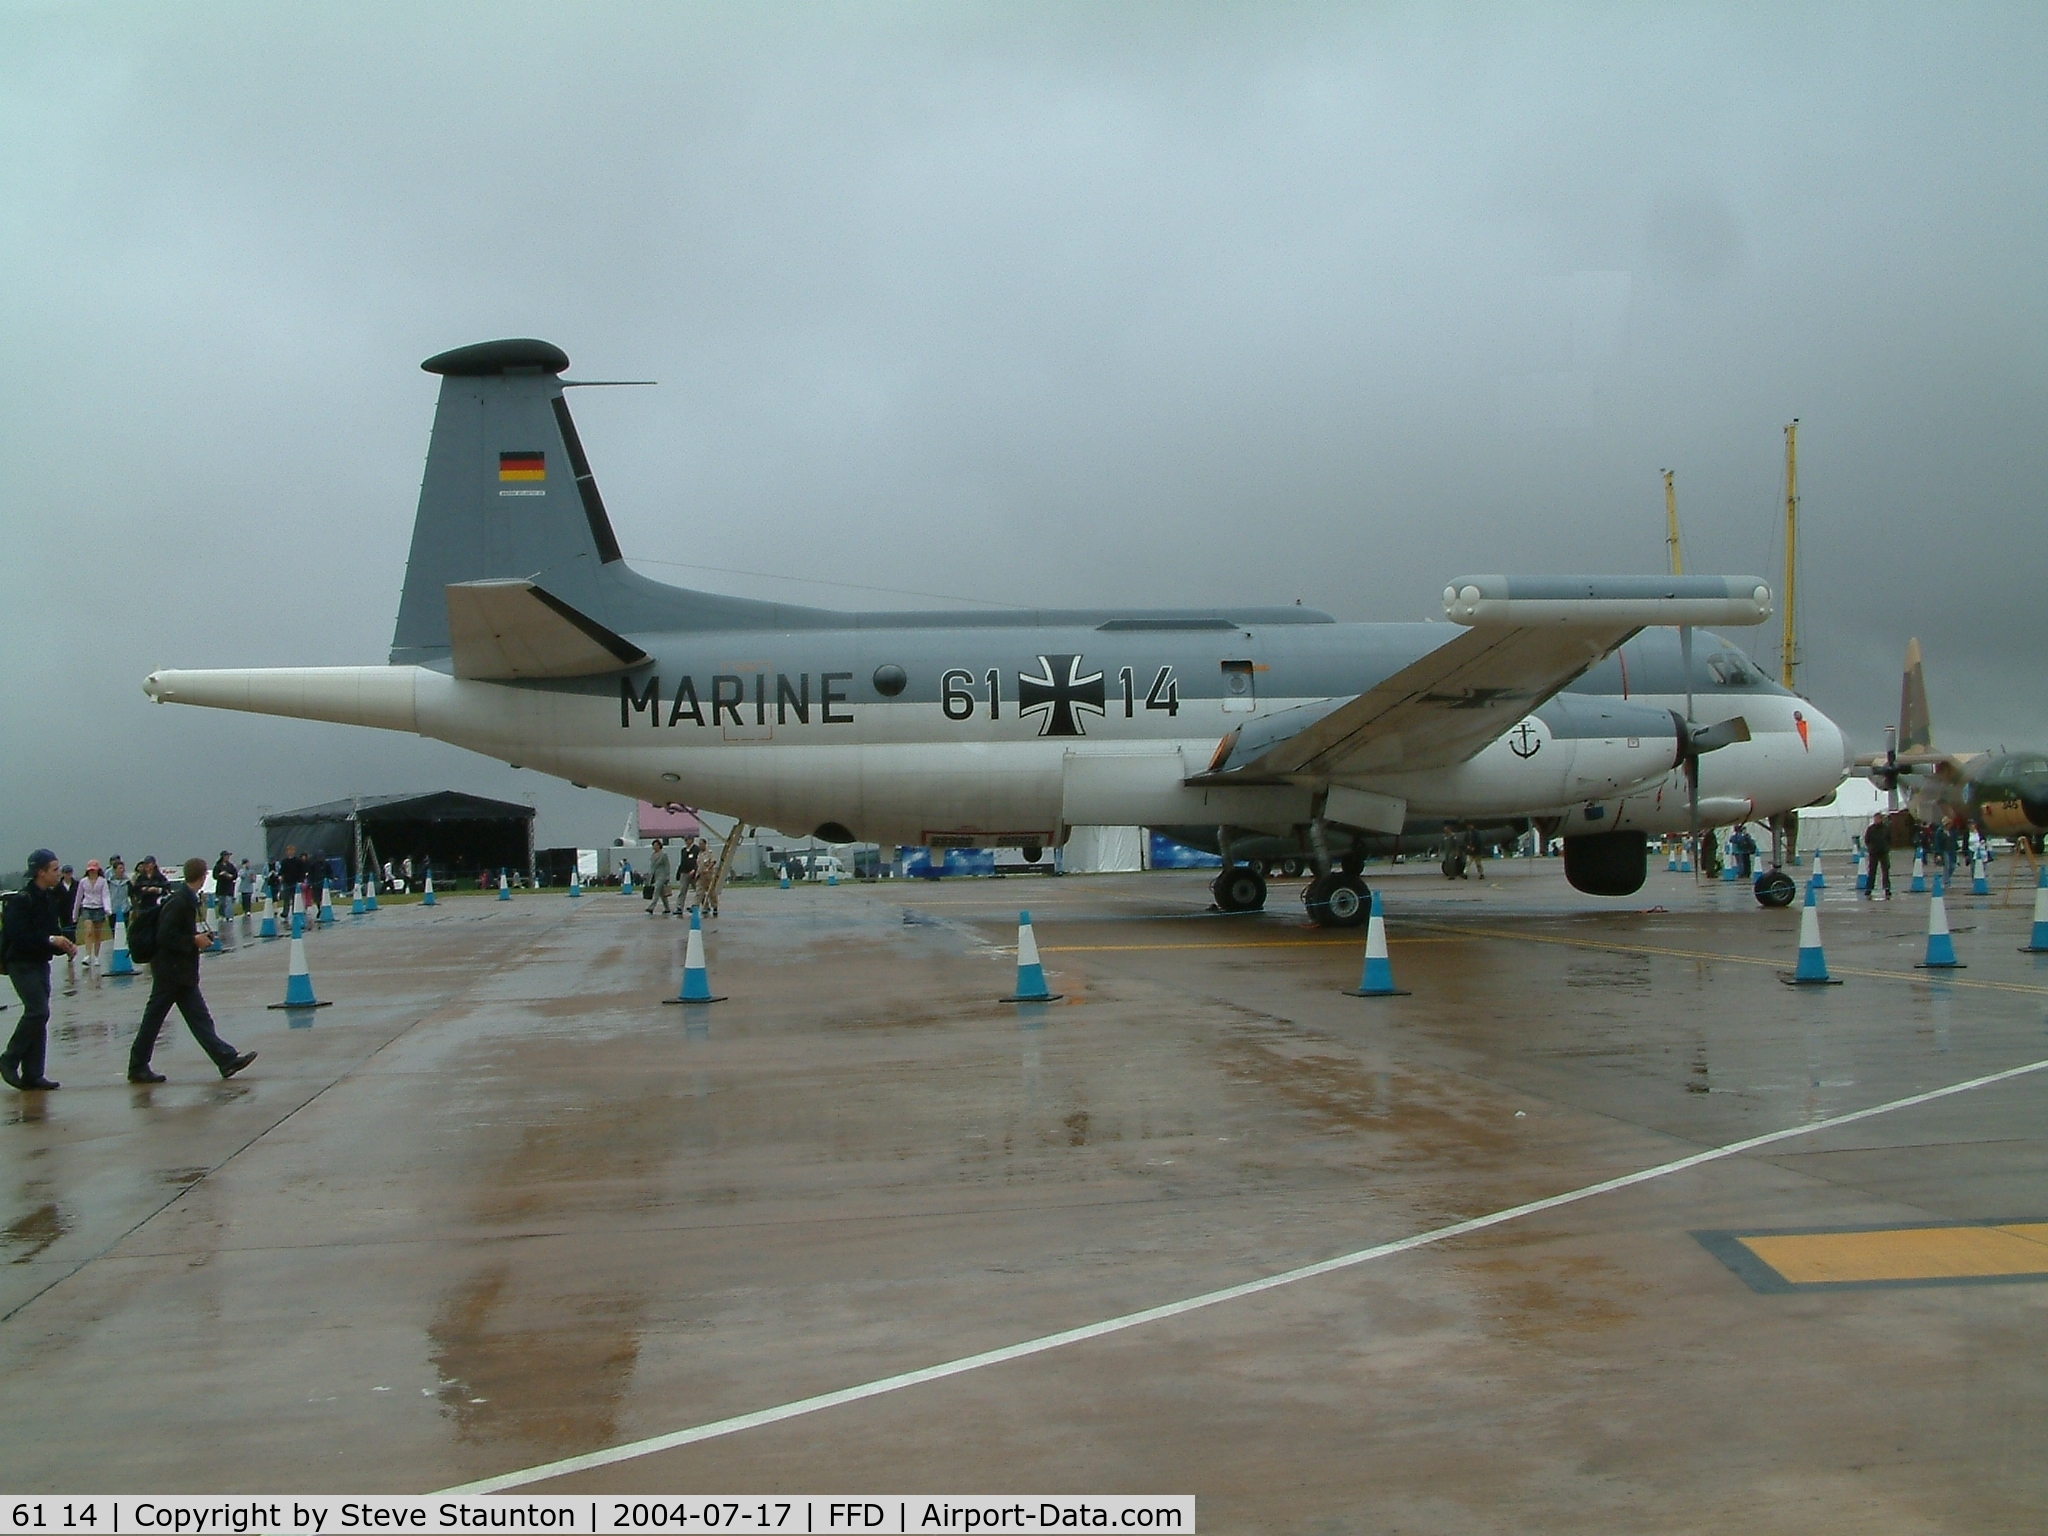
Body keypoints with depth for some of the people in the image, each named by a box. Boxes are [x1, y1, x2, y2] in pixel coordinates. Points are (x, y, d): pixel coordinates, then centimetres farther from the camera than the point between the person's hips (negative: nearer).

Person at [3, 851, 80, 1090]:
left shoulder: (50, 898, 11)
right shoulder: (22, 899, -15)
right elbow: (16, 934, -24)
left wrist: (65, 945, 0)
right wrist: (50, 939, -24)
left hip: (40, 963, 8)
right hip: (22, 964, -8)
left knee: (38, 1016, 7)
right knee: (38, 1012, -16)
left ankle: (32, 1074, 11)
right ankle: (9, 1061, 0)